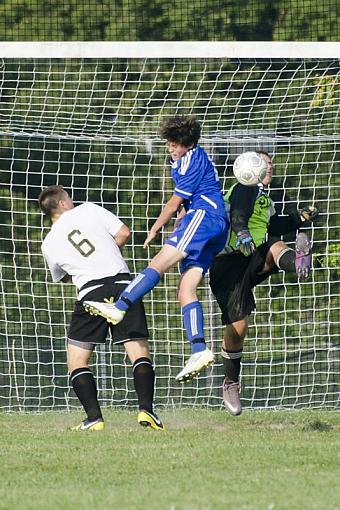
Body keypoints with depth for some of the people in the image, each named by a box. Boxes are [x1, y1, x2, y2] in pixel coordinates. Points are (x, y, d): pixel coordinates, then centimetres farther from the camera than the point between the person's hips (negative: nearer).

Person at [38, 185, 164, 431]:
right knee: (140, 353, 3)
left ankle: (94, 418, -7)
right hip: (123, 283, 1)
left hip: (91, 291, -1)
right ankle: (146, 409, -16)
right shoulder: (88, 210, 10)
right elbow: (123, 233, 8)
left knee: (77, 361, 8)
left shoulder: (49, 244, 13)